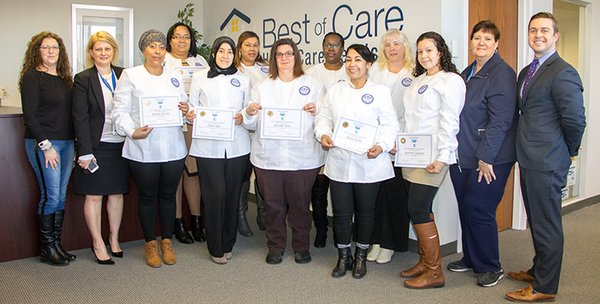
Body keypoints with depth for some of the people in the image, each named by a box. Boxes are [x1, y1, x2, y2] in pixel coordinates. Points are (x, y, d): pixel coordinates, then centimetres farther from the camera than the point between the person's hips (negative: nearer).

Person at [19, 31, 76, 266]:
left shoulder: (64, 78, 14)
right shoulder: (32, 77, -6)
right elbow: (29, 116, -10)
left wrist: (74, 141, 8)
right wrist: (46, 145, -14)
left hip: (66, 143, 7)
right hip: (43, 143, -6)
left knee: (61, 195, 9)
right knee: (51, 195, -4)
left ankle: (57, 244, 18)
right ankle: (46, 249, 9)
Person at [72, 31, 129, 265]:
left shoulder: (123, 75, 6)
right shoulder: (83, 79, -4)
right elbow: (80, 117, -8)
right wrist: (85, 151, -12)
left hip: (120, 145, 4)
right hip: (96, 145, -3)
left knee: (117, 193, 12)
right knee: (94, 195, 4)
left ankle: (114, 239, 26)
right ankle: (98, 243, 16)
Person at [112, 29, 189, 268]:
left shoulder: (175, 76, 13)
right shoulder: (130, 75, 1)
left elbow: (184, 105, 18)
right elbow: (120, 110, -4)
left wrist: (186, 109, -5)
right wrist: (132, 131, -19)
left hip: (172, 148, 3)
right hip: (143, 148, -3)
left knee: (168, 195, 11)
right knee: (147, 196, 9)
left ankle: (167, 241, 26)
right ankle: (150, 243, 23)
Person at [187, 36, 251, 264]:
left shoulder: (243, 80, 14)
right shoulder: (200, 77, 10)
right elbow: (193, 107, 7)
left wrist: (243, 117, -9)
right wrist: (190, 115, -14)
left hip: (236, 146, 2)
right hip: (208, 145, -2)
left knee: (232, 195, 6)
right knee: (215, 195, -6)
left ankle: (228, 245, 21)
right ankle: (216, 248, 8)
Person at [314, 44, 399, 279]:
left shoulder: (380, 92, 1)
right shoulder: (335, 91, 12)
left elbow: (389, 125, -4)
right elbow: (324, 117, 11)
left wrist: (381, 146, -20)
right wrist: (323, 134, -10)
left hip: (369, 164, -2)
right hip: (339, 162, 2)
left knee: (365, 212, 11)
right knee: (341, 212, 6)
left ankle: (361, 257, 29)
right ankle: (344, 256, 25)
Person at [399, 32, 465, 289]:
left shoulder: (450, 81, -7)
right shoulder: (418, 81, 17)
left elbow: (448, 122, -14)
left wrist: (441, 158, -18)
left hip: (431, 157, -8)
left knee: (418, 210, -9)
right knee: (420, 210, 11)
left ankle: (434, 272, 2)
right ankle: (424, 262, 22)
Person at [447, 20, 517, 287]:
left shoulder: (502, 74, -11)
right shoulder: (467, 73, 15)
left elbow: (500, 121, -17)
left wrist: (486, 158, -19)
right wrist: (453, 152, 15)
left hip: (488, 159, -7)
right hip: (463, 157, 8)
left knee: (479, 210, -3)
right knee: (465, 208, 13)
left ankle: (490, 267, 15)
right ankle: (470, 258, 29)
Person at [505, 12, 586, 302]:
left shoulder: (563, 73, -15)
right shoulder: (526, 72, 14)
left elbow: (575, 120, -17)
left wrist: (567, 152, -2)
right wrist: (525, 151, 12)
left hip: (546, 162, -9)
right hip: (530, 159, 9)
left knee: (547, 224, 1)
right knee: (536, 221, 21)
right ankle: (539, 269, 38)